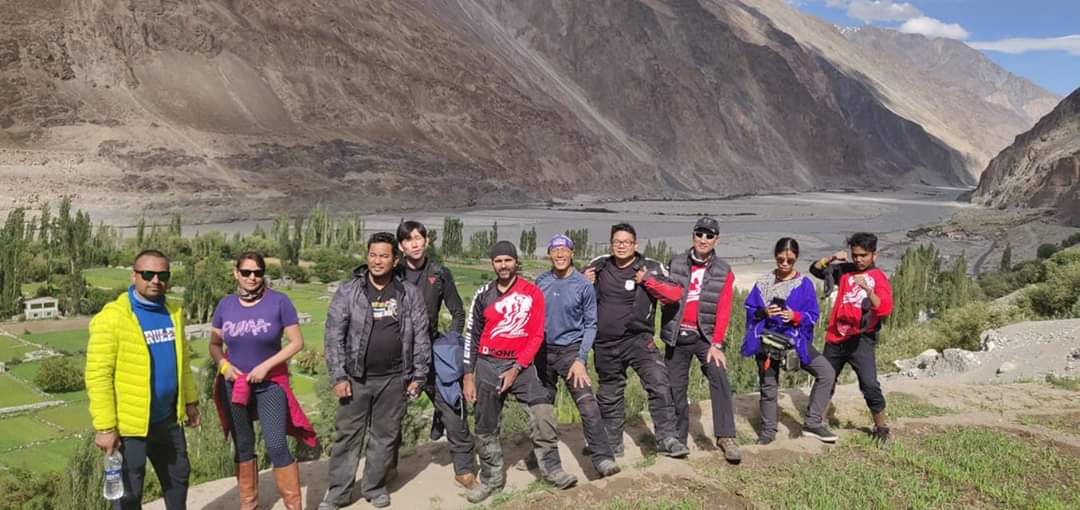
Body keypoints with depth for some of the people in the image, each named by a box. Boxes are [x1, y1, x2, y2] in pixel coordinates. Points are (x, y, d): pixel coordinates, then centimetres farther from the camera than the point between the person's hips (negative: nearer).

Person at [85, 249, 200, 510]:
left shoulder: (173, 312, 5)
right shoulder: (112, 317, -16)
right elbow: (97, 376, -18)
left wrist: (190, 400, 15)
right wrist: (105, 426, -20)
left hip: (168, 418, 6)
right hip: (130, 422, -6)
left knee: (178, 476, 22)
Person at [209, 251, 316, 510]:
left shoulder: (279, 301, -11)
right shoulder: (225, 304, 0)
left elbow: (297, 342, -9)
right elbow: (215, 345, 10)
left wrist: (266, 365, -17)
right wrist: (223, 365, -10)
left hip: (270, 384, -3)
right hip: (234, 385, 4)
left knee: (276, 446, -9)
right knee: (242, 447, 13)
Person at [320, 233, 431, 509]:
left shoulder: (410, 294, 2)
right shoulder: (347, 292, -2)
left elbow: (421, 337, 4)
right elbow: (333, 336, -3)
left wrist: (418, 375, 2)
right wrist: (338, 376, -8)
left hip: (394, 379, 1)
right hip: (356, 377, -1)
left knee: (384, 435, 11)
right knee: (347, 435, 5)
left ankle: (374, 487, 26)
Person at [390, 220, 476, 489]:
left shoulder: (440, 273, 2)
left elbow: (458, 313, 9)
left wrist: (451, 342, -1)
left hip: (432, 351, 0)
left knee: (453, 409, -4)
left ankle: (464, 469, 7)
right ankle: (388, 465, 27)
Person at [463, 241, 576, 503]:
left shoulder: (532, 293, -3)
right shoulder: (483, 295, 3)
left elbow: (536, 336, -5)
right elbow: (472, 336, 7)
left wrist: (516, 369, -12)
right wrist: (468, 376, 4)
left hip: (521, 363, -1)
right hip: (488, 365, 2)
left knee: (543, 413, -16)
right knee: (486, 426, 7)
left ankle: (551, 469, -1)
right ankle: (491, 479, 22)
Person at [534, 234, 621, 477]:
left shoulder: (583, 284, -7)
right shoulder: (541, 282, 2)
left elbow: (590, 325, -5)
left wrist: (581, 359, -13)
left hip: (571, 350, -4)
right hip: (543, 350, 4)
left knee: (588, 404, -15)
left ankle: (603, 458, -13)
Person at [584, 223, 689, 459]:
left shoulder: (650, 268, -4)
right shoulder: (599, 266, 5)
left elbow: (675, 294, -14)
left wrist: (647, 280, -18)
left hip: (638, 339, -3)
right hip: (605, 344, 3)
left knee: (659, 384, -18)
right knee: (609, 396, 14)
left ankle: (667, 438, -9)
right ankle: (611, 444, 29)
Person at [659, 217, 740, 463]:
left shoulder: (723, 272, 1)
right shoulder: (675, 264, 4)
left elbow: (723, 311, -5)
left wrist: (716, 344, -12)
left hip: (706, 335, -1)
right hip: (677, 335, 2)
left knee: (720, 379, -19)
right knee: (675, 387, 6)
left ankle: (726, 437, -14)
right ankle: (678, 438, 19)